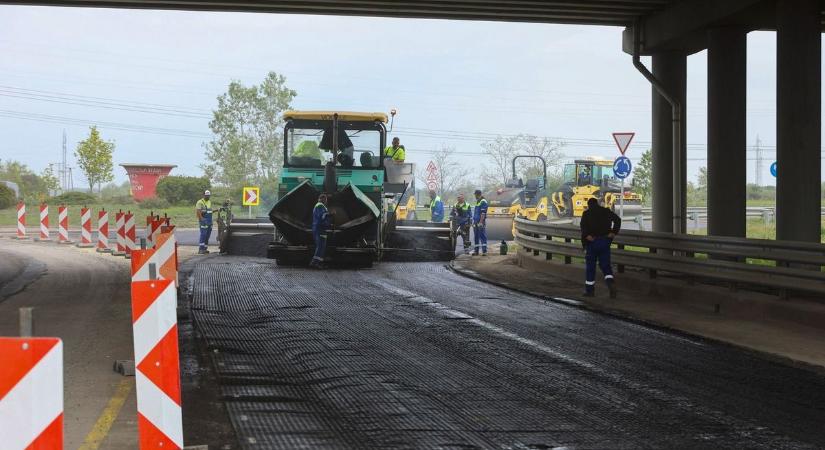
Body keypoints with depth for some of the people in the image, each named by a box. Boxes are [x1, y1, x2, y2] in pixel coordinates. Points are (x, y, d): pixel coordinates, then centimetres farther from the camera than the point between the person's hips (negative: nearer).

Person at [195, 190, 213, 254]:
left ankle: (205, 248, 14)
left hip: (210, 221, 8)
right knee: (203, 234, -14)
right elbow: (198, 212, -16)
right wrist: (201, 219, -22)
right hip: (203, 220, -8)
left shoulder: (210, 202, 19)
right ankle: (201, 249, -16)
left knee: (208, 235, 8)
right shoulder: (200, 202, -7)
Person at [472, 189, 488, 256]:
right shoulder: (477, 202, 19)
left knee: (482, 236, -9)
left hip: (481, 223, -9)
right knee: (476, 237, 11)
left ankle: (484, 251, -10)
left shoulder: (483, 202, -10)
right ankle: (476, 251, 15)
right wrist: (474, 221, 21)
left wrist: (480, 222, -22)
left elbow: (483, 213, -17)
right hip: (476, 222, 9)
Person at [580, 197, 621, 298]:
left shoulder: (587, 213, -1)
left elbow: (583, 225, -19)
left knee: (590, 266, 8)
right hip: (605, 242, 3)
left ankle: (590, 290, 13)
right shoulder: (606, 211, 9)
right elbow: (618, 219, -3)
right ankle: (611, 282, -16)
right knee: (605, 265, 9)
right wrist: (613, 232, -5)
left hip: (592, 242, -3)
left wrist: (586, 236, -18)